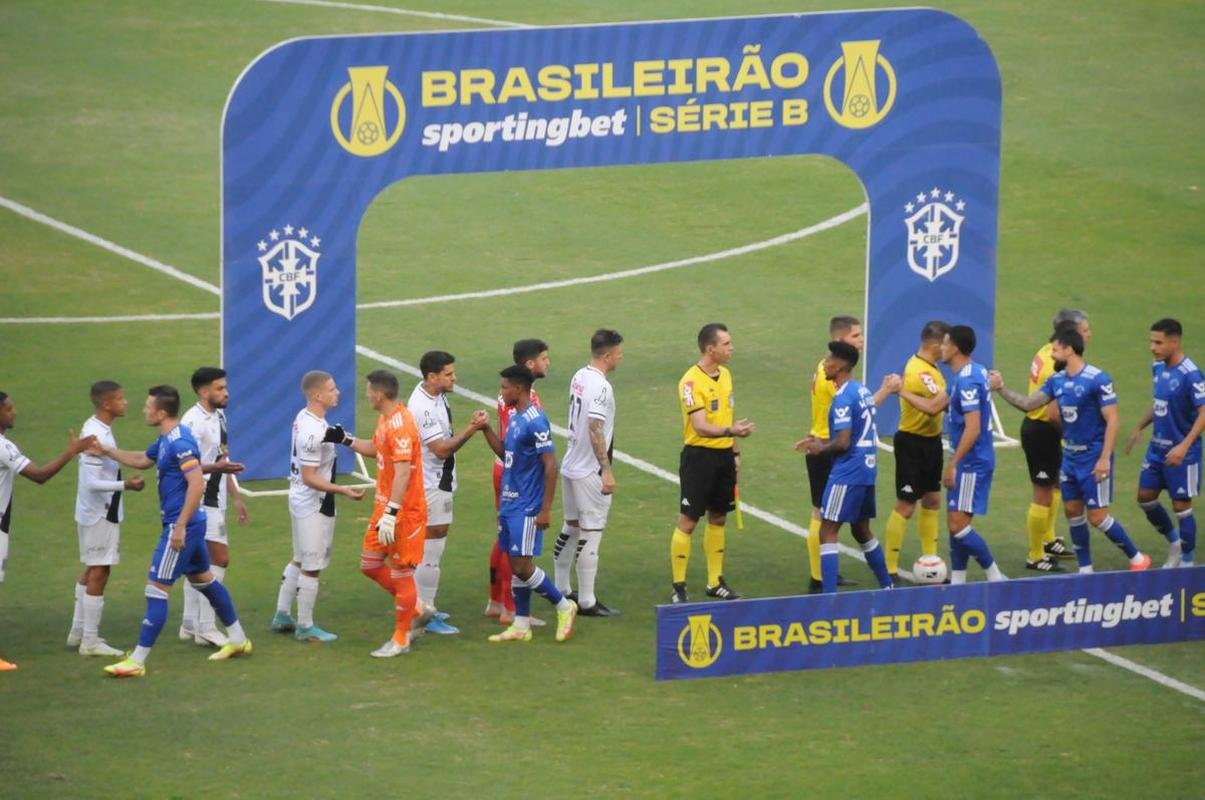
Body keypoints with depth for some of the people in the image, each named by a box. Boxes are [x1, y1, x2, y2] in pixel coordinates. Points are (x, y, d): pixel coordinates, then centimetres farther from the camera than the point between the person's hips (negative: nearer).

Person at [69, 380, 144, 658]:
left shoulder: (94, 429, 7)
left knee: (92, 571, 19)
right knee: (98, 573, -4)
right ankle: (90, 641, 1)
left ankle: (78, 632, 27)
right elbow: (92, 482, -26)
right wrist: (125, 485, -29)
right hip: (101, 514, -10)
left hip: (94, 512, 10)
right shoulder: (98, 436, -23)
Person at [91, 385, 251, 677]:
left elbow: (197, 484, -25)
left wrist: (180, 526, -25)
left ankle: (137, 661, -8)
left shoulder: (180, 442, -20)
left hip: (181, 525, -11)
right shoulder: (165, 440, 11)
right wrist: (107, 452, 24)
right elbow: (142, 460, 29)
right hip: (190, 523, 11)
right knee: (202, 579, 21)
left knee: (156, 588, -9)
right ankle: (238, 639, 32)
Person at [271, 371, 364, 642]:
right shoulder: (314, 432, -27)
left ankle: (282, 616, 30)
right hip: (314, 506, -10)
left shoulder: (303, 418, 4)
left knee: (299, 561, 22)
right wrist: (343, 490, -27)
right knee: (311, 567, 1)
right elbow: (310, 478, -25)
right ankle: (305, 627, 11)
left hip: (300, 499, 10)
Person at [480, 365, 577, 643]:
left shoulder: (535, 421, -17)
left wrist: (546, 509, -19)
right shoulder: (515, 418, 11)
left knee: (522, 566, -7)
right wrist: (486, 430, 6)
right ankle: (521, 625, 15)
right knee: (515, 566, 10)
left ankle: (564, 607, 9)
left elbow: (551, 465, -18)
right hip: (510, 504, 9)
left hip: (526, 508, -9)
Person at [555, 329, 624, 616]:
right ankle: (586, 602, 0)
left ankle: (560, 589, 29)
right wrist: (607, 471, -24)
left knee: (571, 526, 20)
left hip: (571, 466, 9)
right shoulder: (600, 387, -20)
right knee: (591, 533, -3)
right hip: (590, 472, -9)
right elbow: (595, 430, -25)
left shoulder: (579, 377, 7)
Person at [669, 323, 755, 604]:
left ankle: (715, 582, 24)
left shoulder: (725, 375, 9)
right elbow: (700, 426, -25)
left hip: (723, 455, 8)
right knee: (688, 521, -3)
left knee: (718, 518, 14)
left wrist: (735, 452, 17)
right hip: (699, 456, -8)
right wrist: (731, 430, -39)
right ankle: (678, 588, 3)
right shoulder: (691, 382, -17)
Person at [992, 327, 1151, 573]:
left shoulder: (1097, 379, -17)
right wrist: (1001, 389, -2)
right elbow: (1028, 403, 9)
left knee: (1097, 516, -6)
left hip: (1093, 458, -8)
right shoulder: (1057, 380, 5)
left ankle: (1137, 558, 9)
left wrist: (1105, 458, -22)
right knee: (1072, 511, 8)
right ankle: (1085, 570, 18)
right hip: (1070, 456, 8)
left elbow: (1112, 421, -18)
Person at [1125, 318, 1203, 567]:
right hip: (1158, 446, 8)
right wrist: (1139, 428, 18)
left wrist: (1184, 446, -30)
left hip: (1181, 453, -8)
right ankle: (1174, 542, 32)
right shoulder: (1158, 367, 4)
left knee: (1181, 505, 1)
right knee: (1145, 497, 11)